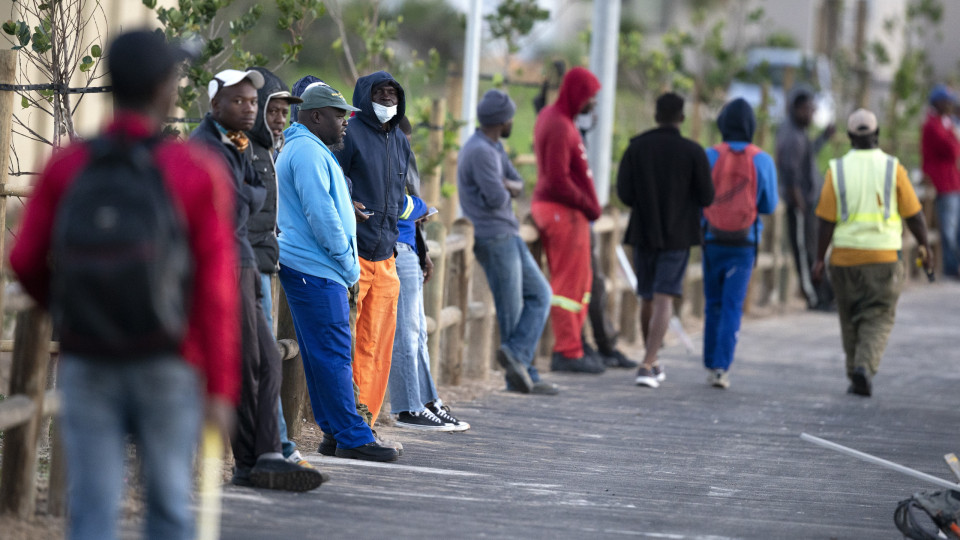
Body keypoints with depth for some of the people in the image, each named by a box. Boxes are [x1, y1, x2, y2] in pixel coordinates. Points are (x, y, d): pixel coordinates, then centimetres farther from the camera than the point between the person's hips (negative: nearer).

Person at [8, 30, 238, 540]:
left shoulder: (66, 167, -3)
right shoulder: (198, 172, -9)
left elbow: (26, 263, 1)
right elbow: (215, 288, -11)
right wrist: (222, 387, -6)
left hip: (88, 366, 1)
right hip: (167, 366, -1)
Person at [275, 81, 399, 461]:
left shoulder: (306, 150, 22)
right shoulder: (308, 152, -13)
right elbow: (321, 215, -20)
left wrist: (347, 264, 19)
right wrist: (349, 265, -12)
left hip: (310, 269, 11)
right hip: (317, 271, -11)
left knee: (322, 355, 12)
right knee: (333, 354, -10)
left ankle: (336, 431, 16)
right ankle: (353, 439, -10)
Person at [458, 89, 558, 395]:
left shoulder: (494, 148, 14)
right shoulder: (480, 152, -18)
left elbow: (518, 186, 14)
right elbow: (496, 199, -23)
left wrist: (508, 185, -10)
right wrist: (506, 190, 1)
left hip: (509, 236, 10)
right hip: (493, 239, -10)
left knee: (540, 295, 8)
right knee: (511, 309, -5)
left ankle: (517, 358, 1)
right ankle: (522, 375, 0)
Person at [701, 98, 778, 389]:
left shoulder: (709, 157, -6)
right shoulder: (763, 161, -5)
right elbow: (770, 205, 0)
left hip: (713, 241, 1)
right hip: (744, 244, -1)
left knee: (713, 305, 14)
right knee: (732, 307, 0)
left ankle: (711, 366, 18)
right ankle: (721, 367, -10)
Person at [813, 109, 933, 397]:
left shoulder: (838, 170, -3)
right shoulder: (892, 168, -5)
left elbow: (827, 220, -5)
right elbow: (913, 214, -2)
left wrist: (819, 259, 2)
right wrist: (925, 248, 11)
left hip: (845, 256, 1)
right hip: (883, 257, -1)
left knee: (851, 319, 15)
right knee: (878, 318, 5)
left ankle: (856, 376, 18)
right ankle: (865, 367, -16)